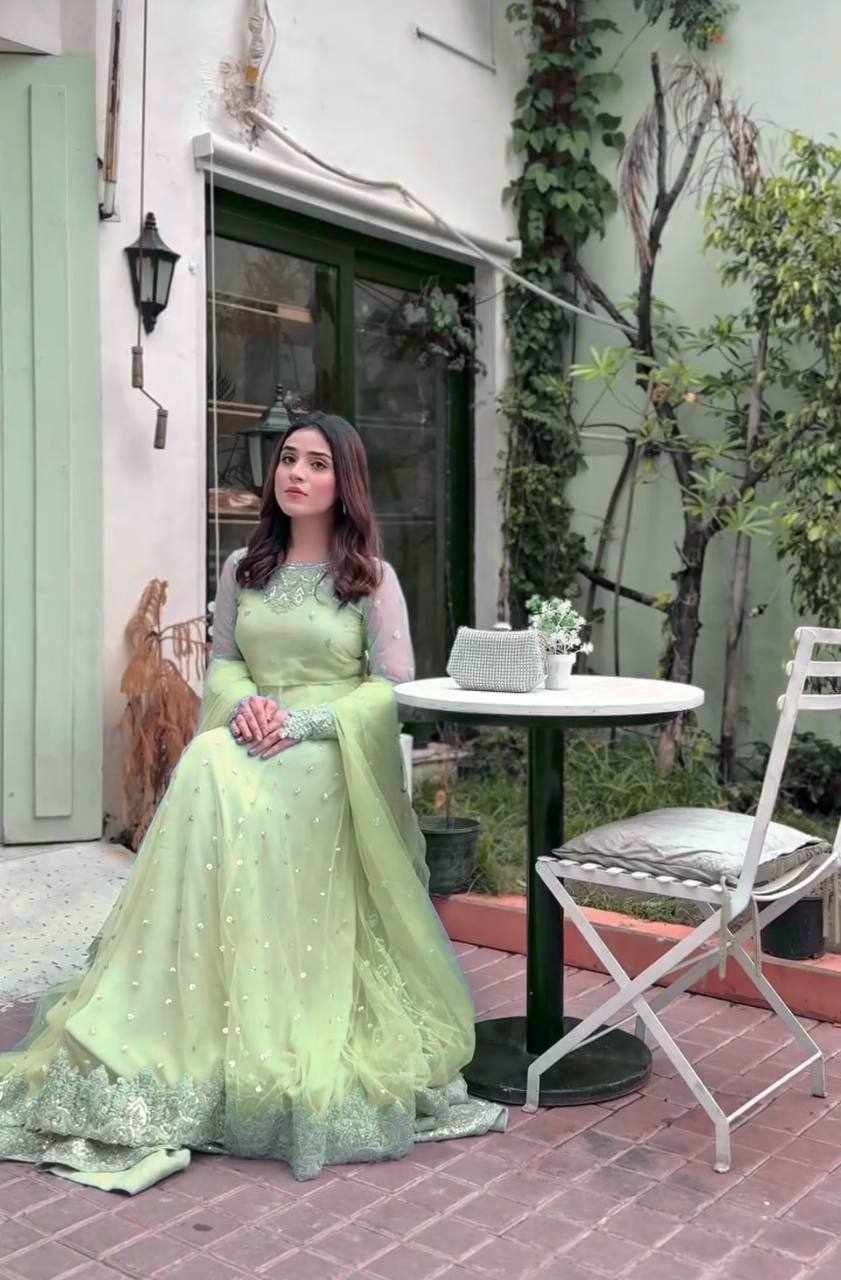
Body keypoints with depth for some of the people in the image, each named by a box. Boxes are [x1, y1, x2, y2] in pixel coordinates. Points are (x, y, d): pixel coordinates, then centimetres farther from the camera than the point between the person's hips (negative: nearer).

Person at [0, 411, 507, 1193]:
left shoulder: (373, 578, 2)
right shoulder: (243, 568, 14)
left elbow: (392, 686, -4)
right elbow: (222, 660, 15)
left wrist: (302, 721, -16)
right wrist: (244, 703, -9)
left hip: (332, 755, -4)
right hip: (252, 741, 4)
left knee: (220, 780, -32)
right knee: (204, 774, -31)